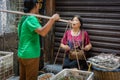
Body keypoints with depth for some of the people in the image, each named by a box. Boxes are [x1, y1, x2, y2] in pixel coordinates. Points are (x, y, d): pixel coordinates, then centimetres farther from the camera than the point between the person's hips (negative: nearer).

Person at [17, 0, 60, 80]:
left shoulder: (23, 18, 13)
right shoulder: (31, 18, -16)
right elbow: (42, 32, -33)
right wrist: (52, 19, -30)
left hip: (22, 54, 9)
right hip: (30, 55, -9)